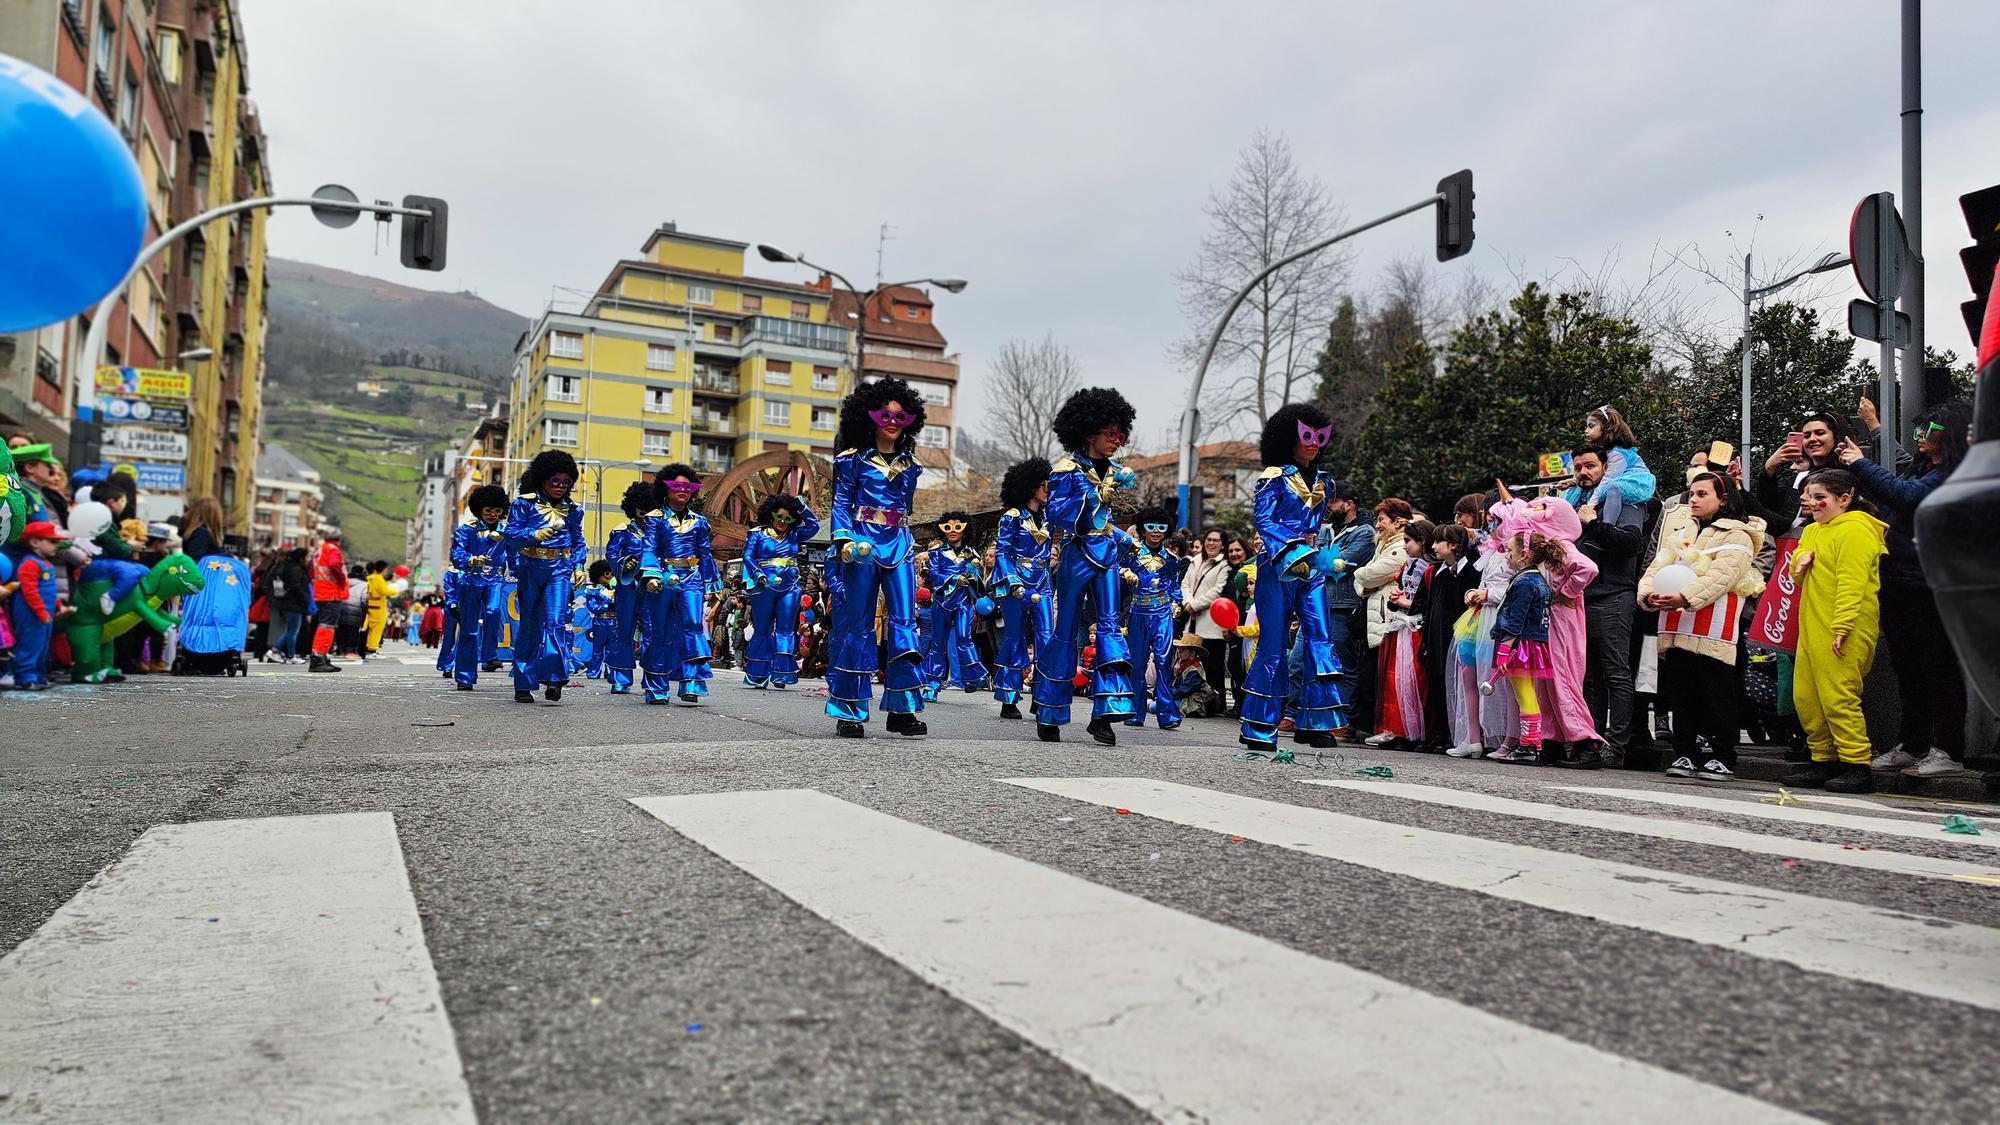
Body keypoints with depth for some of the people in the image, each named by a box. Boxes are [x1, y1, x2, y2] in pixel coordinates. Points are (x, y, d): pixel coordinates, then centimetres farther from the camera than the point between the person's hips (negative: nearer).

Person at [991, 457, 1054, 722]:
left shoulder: (1045, 518, 14)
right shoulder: (1013, 516, -3)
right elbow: (1001, 551, -8)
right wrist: (1013, 582, -16)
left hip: (1041, 585, 5)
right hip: (1016, 584, -5)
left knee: (1046, 638, -6)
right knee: (1015, 639, -2)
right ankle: (1009, 702, 5)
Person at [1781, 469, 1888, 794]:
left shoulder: (1854, 530, -10)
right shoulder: (1812, 530, 19)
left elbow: (1852, 584, -18)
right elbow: (1799, 574, 26)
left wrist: (1841, 628, -23)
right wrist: (1800, 562, 2)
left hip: (1843, 631, -9)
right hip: (1812, 628, 9)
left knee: (1838, 698, -10)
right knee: (1805, 697, 10)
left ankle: (1857, 766, -3)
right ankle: (1824, 761, 19)